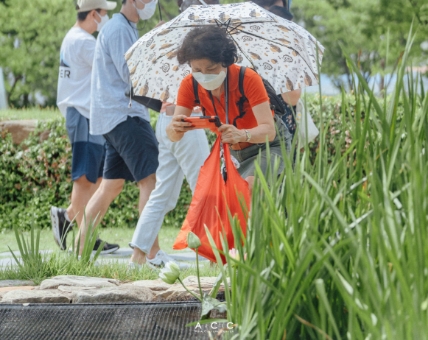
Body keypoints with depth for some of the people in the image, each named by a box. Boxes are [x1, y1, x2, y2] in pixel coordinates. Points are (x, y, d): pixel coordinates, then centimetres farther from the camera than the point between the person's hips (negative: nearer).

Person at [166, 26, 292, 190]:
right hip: (235, 152, 5)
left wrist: (241, 135, -58)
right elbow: (173, 136, -21)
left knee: (248, 189, -28)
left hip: (269, 145, -5)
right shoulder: (190, 85, -17)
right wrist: (175, 128, -46)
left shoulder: (248, 79, -30)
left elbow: (269, 130, -37)